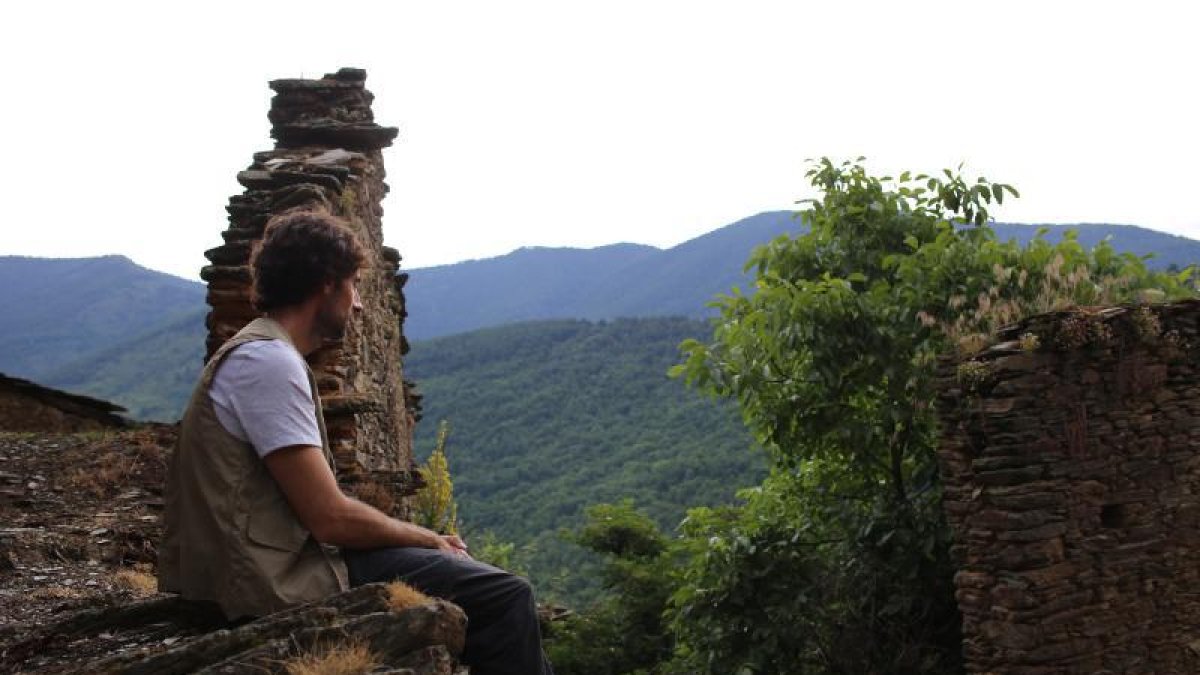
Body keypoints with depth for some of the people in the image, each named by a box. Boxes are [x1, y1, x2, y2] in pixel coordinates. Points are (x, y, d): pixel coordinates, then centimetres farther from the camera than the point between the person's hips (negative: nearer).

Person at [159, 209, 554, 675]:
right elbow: (331, 517, -21)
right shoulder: (268, 361, -17)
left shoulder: (261, 354, 14)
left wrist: (425, 540, 5)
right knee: (504, 597, -10)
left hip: (279, 563, 10)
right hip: (284, 581, -10)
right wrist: (430, 540, -5)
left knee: (481, 579, 18)